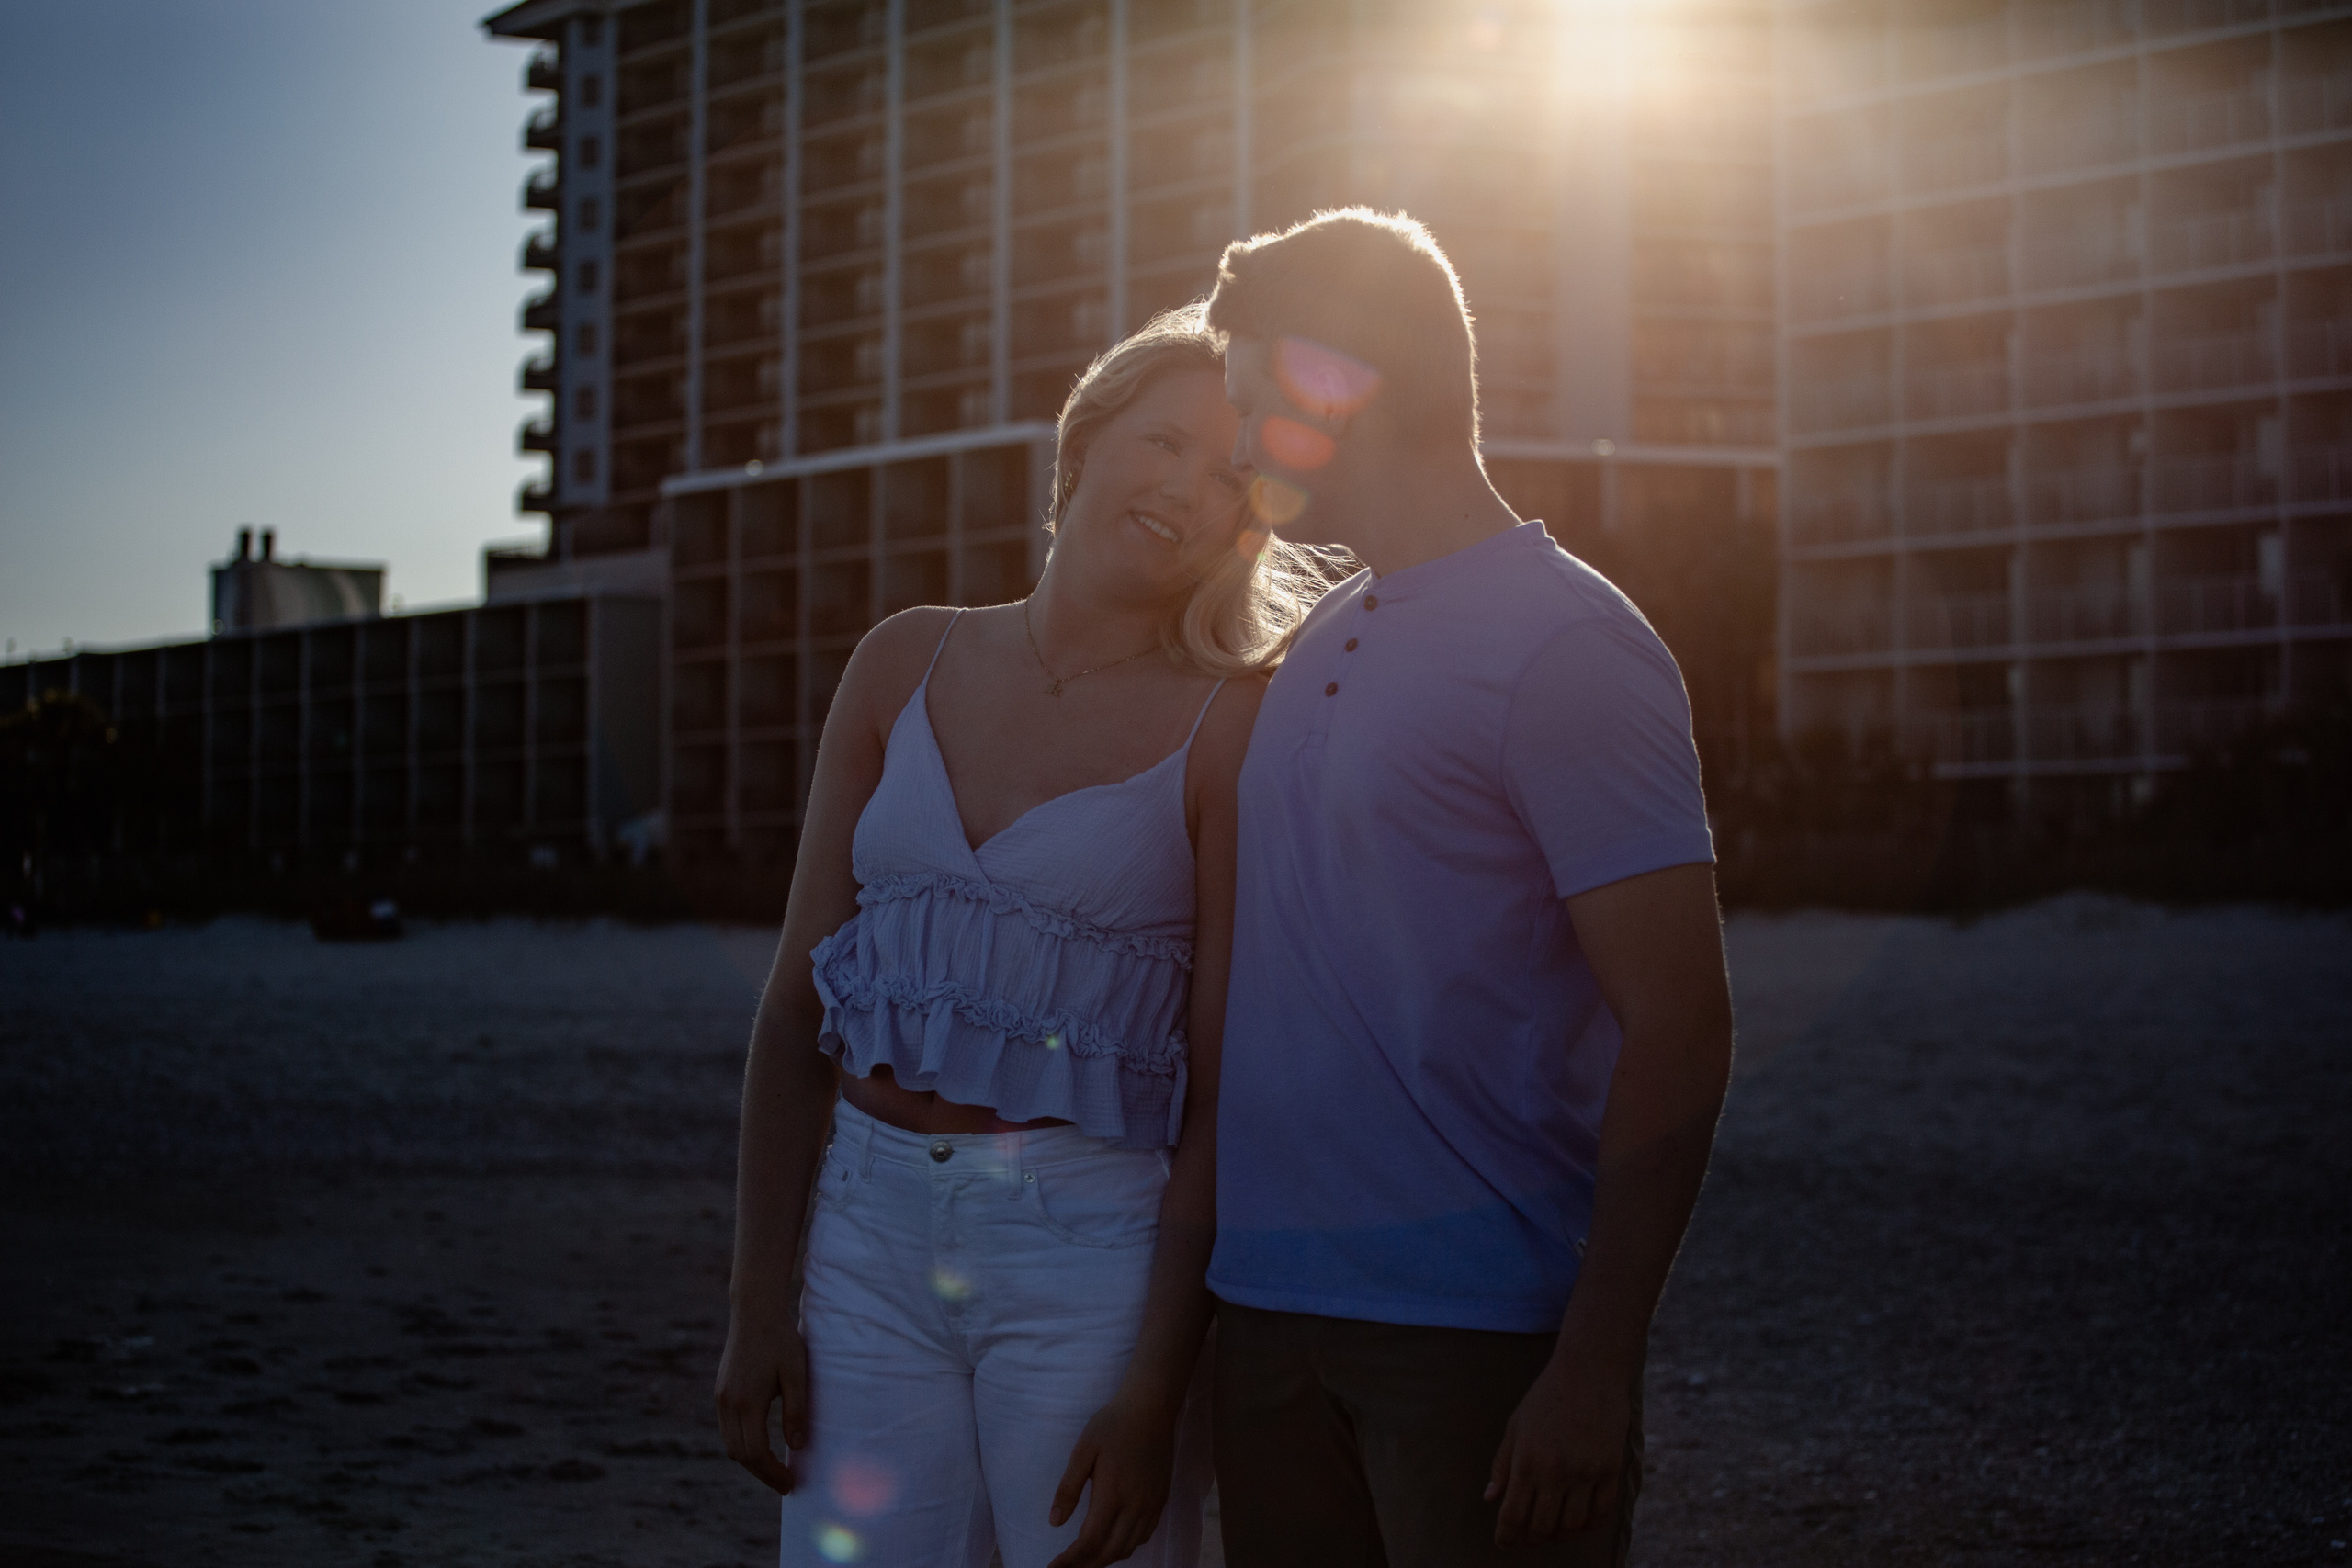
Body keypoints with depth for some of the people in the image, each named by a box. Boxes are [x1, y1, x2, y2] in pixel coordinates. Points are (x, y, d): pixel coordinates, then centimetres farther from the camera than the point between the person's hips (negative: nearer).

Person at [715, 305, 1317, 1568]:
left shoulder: (1232, 726, -5)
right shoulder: (906, 666, 7)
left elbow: (1226, 1092, -8)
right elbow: (798, 1003, 7)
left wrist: (1154, 1391, -14)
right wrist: (757, 1302, 3)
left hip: (1092, 1252, -3)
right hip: (875, 1233, 3)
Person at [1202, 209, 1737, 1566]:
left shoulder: (1564, 644, -10)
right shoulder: (1317, 647, 14)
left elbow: (1679, 1029, -14)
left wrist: (1599, 1368, -18)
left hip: (1478, 1345, -7)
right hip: (1272, 1308, 7)